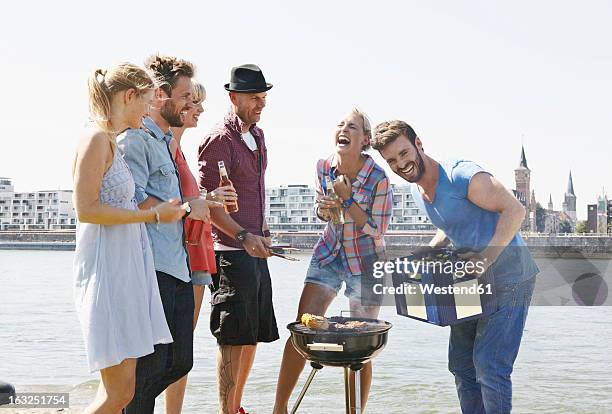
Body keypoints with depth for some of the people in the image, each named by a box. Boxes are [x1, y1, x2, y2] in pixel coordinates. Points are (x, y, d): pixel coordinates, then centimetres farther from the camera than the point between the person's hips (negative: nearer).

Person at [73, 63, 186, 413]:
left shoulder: (113, 142, 17)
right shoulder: (97, 139, -10)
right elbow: (86, 209, -18)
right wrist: (153, 215, -13)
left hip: (127, 268, 9)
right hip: (108, 269, -9)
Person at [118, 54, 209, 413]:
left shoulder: (166, 142, 22)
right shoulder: (136, 139, -8)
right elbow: (135, 201, -19)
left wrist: (206, 202, 15)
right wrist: (187, 209, -10)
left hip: (178, 268, 9)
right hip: (153, 267, -9)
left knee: (180, 361, 11)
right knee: (151, 363, -3)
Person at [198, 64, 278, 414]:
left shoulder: (257, 135, 15)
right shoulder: (219, 140, -13)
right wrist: (243, 236, -27)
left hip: (256, 250, 9)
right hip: (231, 252, -9)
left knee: (254, 334, 14)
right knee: (234, 339, -6)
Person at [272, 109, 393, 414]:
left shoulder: (378, 178, -19)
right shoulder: (323, 167, -5)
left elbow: (377, 232, -15)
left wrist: (348, 199, -24)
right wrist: (323, 208, -13)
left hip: (365, 262, -4)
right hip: (329, 254, 4)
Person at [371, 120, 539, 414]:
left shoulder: (462, 175, -22)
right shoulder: (418, 191, 6)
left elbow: (514, 210, -24)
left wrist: (486, 258, -32)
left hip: (509, 277, -9)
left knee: (489, 366, -12)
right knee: (461, 364, 12)